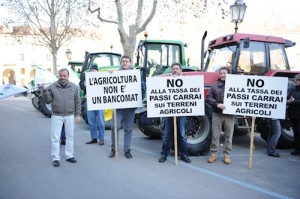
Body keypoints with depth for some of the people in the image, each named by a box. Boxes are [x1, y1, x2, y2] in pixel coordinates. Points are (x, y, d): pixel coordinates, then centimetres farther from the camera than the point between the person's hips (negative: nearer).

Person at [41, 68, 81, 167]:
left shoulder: (73, 87, 3)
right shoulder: (52, 87, -2)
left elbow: (77, 102, 6)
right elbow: (48, 100, -4)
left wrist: (77, 114, 2)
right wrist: (44, 91, -19)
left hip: (70, 116, 2)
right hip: (56, 116, -1)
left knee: (70, 136, 10)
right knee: (55, 137, 0)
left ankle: (69, 156, 23)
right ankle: (55, 158, 9)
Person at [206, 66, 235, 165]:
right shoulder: (215, 85, 7)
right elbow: (208, 98, 0)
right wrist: (217, 104, -15)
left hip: (230, 114, -1)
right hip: (217, 114, 1)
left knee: (228, 136, 6)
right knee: (215, 135, 5)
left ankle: (227, 155, 16)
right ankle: (213, 154, 16)